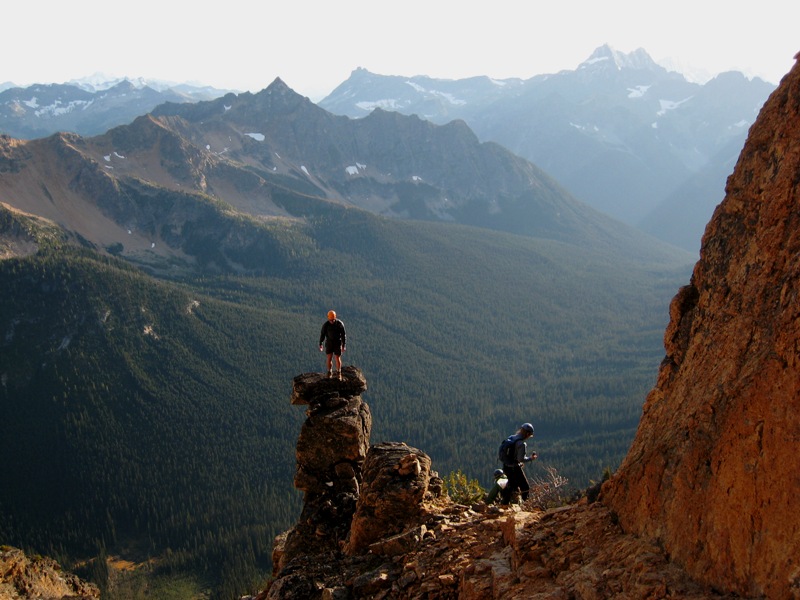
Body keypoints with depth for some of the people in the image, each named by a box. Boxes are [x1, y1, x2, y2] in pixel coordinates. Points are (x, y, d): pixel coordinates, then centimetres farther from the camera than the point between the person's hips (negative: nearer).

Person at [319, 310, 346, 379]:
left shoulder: (340, 324, -18)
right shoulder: (325, 324, -14)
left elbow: (343, 335, -11)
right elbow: (322, 334, -4)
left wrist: (344, 345, -14)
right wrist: (321, 344, -10)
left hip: (337, 343, -1)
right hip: (329, 343, 1)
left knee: (338, 358, 1)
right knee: (329, 358, -1)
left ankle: (338, 373, 21)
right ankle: (330, 373, 17)